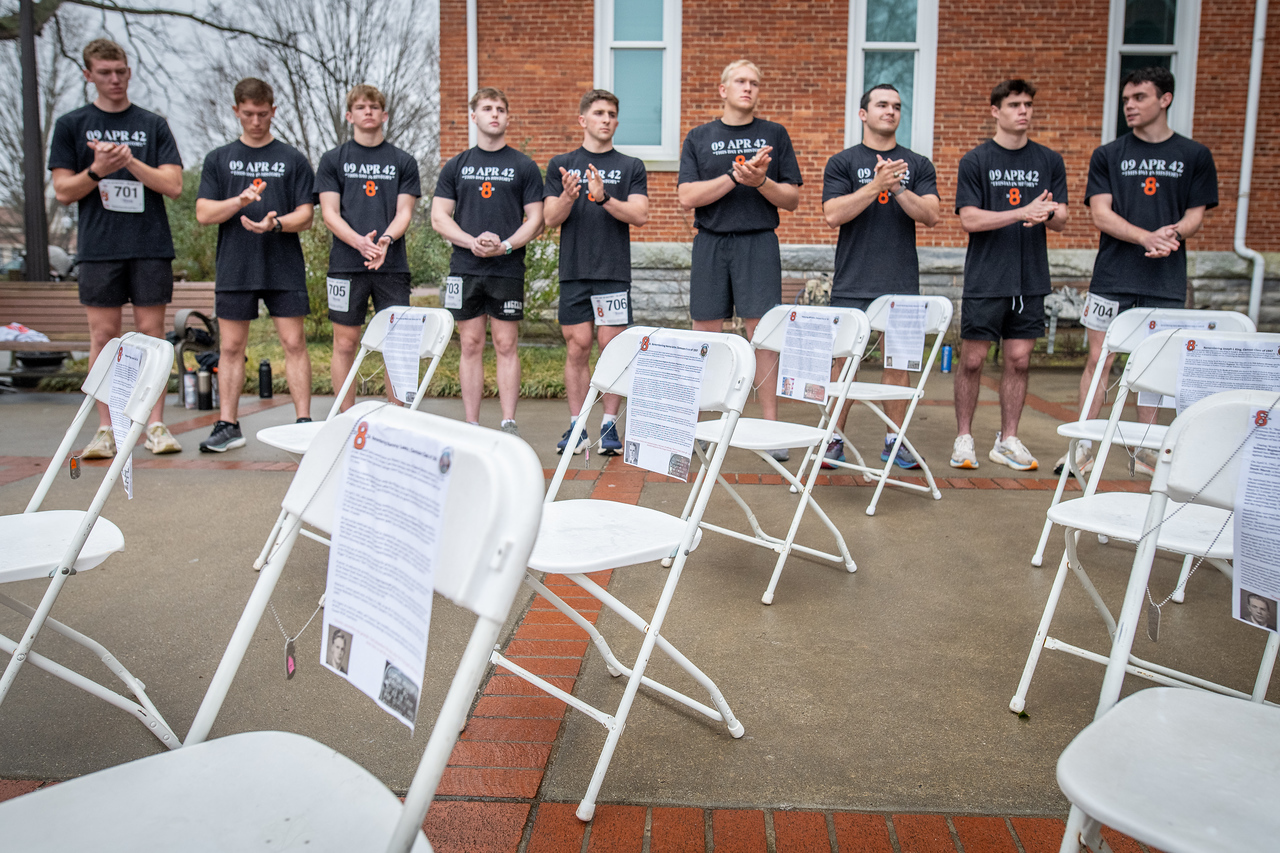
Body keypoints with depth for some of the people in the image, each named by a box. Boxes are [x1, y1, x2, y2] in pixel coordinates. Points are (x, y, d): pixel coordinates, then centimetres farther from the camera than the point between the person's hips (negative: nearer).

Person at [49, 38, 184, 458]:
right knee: (103, 335, 1)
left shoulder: (153, 125, 10)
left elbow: (173, 185, 1)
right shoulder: (71, 125, 10)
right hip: (99, 247, 0)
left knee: (151, 333, 0)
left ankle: (156, 425, 5)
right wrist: (97, 171, -12)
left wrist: (129, 160, -12)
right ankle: (106, 428, 7)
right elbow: (63, 191, 5)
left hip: (151, 246, 0)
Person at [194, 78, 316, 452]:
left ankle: (303, 422, 2)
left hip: (284, 268, -1)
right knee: (230, 347, 4)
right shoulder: (218, 159, 11)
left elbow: (306, 214, 3)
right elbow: (203, 213, 3)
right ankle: (228, 425, 12)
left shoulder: (293, 159, 8)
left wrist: (276, 223, -17)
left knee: (294, 343, -3)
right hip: (234, 268, 2)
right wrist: (240, 200, -14)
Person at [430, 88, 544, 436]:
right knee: (471, 346, 4)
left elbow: (535, 220, 3)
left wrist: (505, 245, -13)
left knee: (506, 346, 0)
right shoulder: (456, 166, 11)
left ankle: (508, 424, 5)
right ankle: (471, 426, 10)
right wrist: (472, 242, -10)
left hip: (508, 270, -1)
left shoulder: (524, 167, 7)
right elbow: (439, 217, 7)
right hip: (465, 269, 2)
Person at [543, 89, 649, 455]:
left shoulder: (631, 167, 9)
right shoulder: (560, 165, 11)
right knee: (577, 347, 2)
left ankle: (609, 425, 6)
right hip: (573, 272, 1)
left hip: (614, 272, -1)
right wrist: (568, 197, -16)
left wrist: (604, 197, -17)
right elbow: (551, 218, 4)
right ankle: (576, 426, 10)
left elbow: (640, 215, -2)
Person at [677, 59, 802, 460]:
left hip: (758, 243, -1)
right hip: (711, 243, 1)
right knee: (706, 333, 3)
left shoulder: (774, 134, 10)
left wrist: (761, 181, -11)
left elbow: (792, 199, 7)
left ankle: (770, 425, 1)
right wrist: (735, 176, -11)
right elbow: (687, 197, -2)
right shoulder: (699, 137, 10)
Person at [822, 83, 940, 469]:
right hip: (852, 282, -2)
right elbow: (833, 215, -7)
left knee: (898, 361, 6)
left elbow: (931, 216, 0)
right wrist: (876, 185, -15)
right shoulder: (842, 163, 6)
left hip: (901, 282, 2)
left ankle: (895, 440, 15)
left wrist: (898, 189, -14)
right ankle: (835, 438, 9)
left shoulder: (918, 165, 11)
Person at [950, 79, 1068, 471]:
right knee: (972, 360, 0)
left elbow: (1061, 220, 7)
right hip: (985, 279, -3)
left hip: (1030, 279, 3)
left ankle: (1007, 440, 17)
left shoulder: (1050, 161, 10)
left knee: (1019, 360, 6)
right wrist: (1024, 212, -19)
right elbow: (970, 219, -9)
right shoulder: (975, 161, -1)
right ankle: (964, 438, 14)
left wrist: (1048, 213, -16)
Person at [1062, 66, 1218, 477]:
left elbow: (1196, 215, 6)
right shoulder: (1107, 155, 5)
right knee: (1098, 361, -2)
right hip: (1112, 278, -1)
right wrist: (1149, 237, -19)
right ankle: (1084, 446, 6)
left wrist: (1172, 233, -17)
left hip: (1165, 281, 1)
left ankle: (1145, 449, 17)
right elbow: (1101, 215, -4)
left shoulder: (1194, 156, 8)